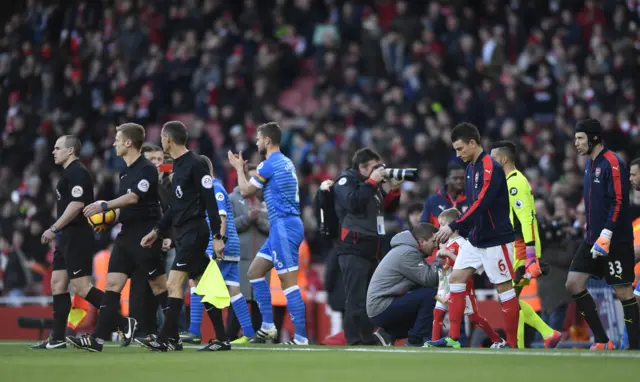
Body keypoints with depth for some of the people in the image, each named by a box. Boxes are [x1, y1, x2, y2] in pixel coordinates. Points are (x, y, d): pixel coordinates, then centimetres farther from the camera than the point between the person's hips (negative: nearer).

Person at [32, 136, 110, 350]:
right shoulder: (70, 172, 18)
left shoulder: (77, 172, -14)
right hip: (67, 238, 10)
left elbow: (77, 204, -23)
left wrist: (54, 229, -21)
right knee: (57, 284, 8)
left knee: (81, 287, -12)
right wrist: (58, 232, 20)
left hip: (77, 237, -10)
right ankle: (57, 338, 8)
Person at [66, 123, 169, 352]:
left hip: (145, 236, -9)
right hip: (127, 236, 9)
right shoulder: (126, 172, 16)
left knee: (159, 286, -2)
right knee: (112, 284, 0)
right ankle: (98, 339, -6)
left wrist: (104, 206, -26)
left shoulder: (146, 169, -11)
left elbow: (133, 198, -24)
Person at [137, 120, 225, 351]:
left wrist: (217, 236, -19)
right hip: (183, 233, 9)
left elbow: (210, 201, -15)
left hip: (195, 231, -9)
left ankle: (167, 339, -17)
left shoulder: (194, 165, -12)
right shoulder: (178, 166, 16)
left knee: (174, 283, -14)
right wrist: (158, 231, 20)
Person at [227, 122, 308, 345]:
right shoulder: (286, 163, 16)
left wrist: (239, 168, 12)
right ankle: (268, 326, 12)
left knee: (288, 282, -11)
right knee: (255, 272, 14)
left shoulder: (270, 163, -12)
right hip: (283, 226, 10)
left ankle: (301, 337, -13)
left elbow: (246, 191, -3)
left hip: (284, 226, -10)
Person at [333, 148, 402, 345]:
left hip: (372, 249, 9)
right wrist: (371, 182, -17)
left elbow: (388, 207, 23)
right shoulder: (346, 180, -4)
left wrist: (394, 191, 6)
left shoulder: (373, 183, 19)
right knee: (356, 299, -13)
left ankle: (368, 338, 15)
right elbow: (353, 202, -23)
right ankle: (354, 341, -14)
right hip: (354, 249, -9)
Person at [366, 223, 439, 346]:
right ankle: (416, 342, -12)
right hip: (382, 308, -10)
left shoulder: (408, 249, 16)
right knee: (430, 294, -18)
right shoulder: (407, 253, -15)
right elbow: (427, 279, -21)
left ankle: (389, 334, 8)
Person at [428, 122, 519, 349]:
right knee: (456, 279, 3)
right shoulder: (470, 167, 9)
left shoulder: (490, 168, -19)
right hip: (476, 238, 9)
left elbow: (481, 204, -27)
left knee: (504, 287, -2)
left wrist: (453, 227, -29)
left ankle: (512, 343, 6)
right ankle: (454, 338, 4)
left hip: (496, 239, -9)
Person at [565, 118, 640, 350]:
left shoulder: (612, 163, -14)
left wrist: (605, 236, -24)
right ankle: (602, 340, 7)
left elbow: (618, 202, -20)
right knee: (573, 284, 2)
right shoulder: (590, 164, 13)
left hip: (616, 241, -9)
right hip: (593, 239, 9)